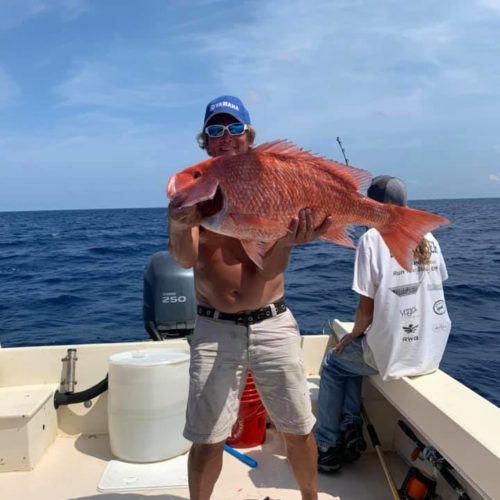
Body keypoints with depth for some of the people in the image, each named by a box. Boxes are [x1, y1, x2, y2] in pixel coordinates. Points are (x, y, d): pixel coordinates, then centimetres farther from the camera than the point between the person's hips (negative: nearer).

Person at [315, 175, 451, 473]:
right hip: (432, 352, 6)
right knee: (354, 357, 29)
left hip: (393, 353, -6)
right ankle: (351, 430, 22)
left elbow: (367, 310, -13)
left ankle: (326, 449, 23)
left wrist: (351, 336, 6)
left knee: (334, 363, 21)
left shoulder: (373, 238, -12)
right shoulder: (428, 238, 7)